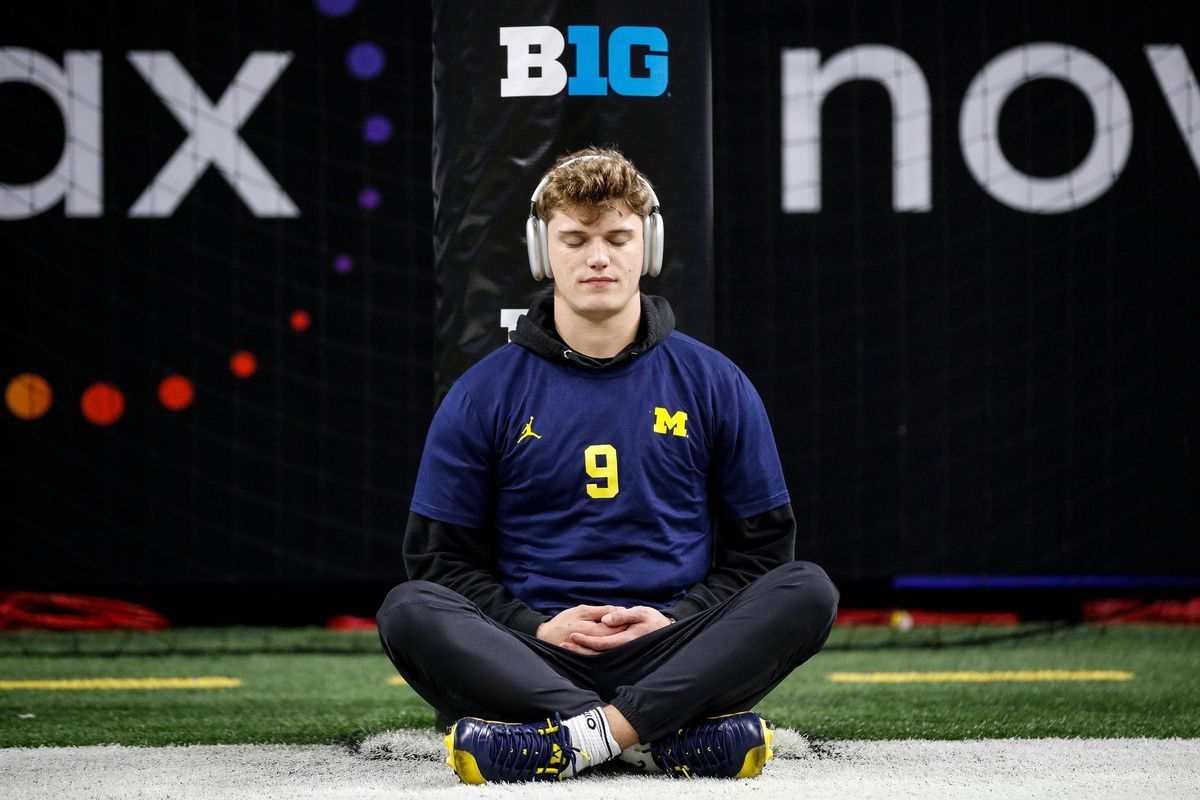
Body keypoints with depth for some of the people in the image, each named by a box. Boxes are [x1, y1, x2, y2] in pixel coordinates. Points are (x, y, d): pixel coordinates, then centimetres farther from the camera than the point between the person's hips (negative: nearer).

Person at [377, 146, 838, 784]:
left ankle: (586, 733, -35)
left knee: (808, 590, -26)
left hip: (672, 652, 1)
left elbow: (764, 544, 12)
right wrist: (535, 626, -8)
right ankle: (673, 735, -37)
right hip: (536, 655, -1)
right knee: (408, 613, -30)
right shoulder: (484, 395, 8)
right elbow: (439, 556, 9)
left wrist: (679, 618, -6)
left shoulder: (714, 384, 10)